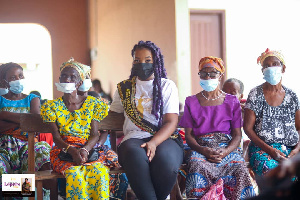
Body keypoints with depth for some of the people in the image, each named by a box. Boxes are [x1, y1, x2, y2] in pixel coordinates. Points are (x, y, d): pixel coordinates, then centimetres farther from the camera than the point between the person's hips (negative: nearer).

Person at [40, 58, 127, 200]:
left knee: (99, 171, -33)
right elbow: (56, 137, 0)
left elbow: (95, 135, 3)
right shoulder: (53, 106, 8)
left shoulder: (92, 104, 9)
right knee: (75, 173, -34)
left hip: (89, 149, 1)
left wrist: (85, 150, -19)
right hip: (63, 150, -1)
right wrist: (72, 151, -20)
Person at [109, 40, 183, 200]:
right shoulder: (125, 88, 20)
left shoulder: (167, 86, 12)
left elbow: (171, 122, 1)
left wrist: (153, 143, -17)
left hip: (163, 138, -1)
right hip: (133, 138, 1)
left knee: (166, 160, -38)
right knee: (136, 157, -38)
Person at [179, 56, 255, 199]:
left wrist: (225, 152, -13)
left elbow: (237, 134, 9)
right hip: (200, 148, 0)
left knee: (240, 171, -33)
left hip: (228, 148, 1)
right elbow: (188, 134, 9)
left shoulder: (232, 101, 16)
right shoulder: (191, 102, 16)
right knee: (198, 169, -37)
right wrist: (203, 151, -13)